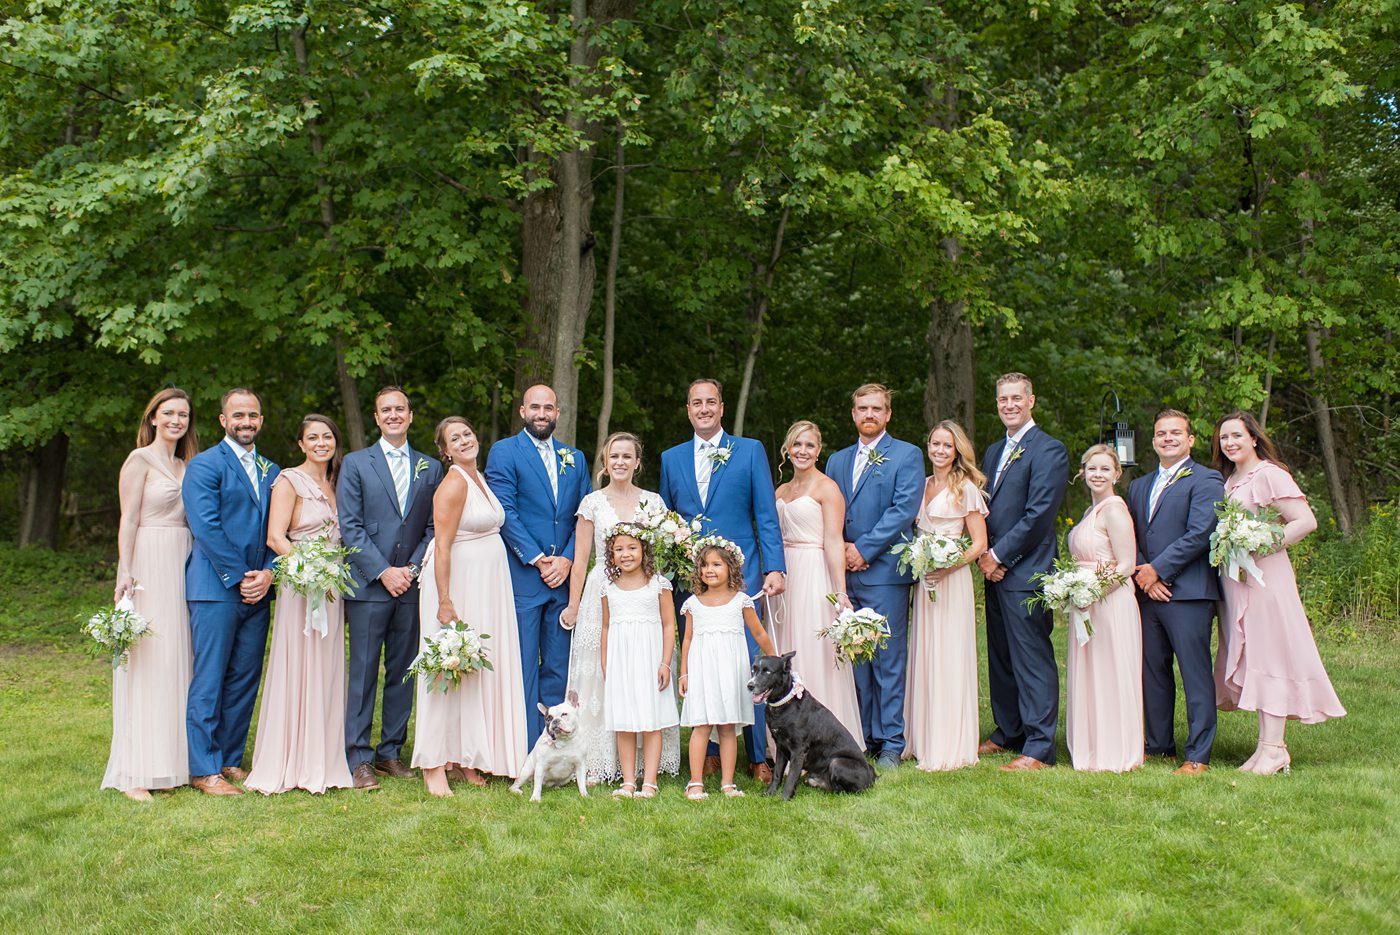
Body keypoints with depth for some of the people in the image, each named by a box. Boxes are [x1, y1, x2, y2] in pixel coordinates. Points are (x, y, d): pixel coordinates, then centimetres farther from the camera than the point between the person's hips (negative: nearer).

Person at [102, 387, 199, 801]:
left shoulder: (186, 466, 17)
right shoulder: (140, 460, -2)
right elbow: (128, 520, -8)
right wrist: (125, 573, -17)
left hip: (183, 566, 7)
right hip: (149, 566, -7)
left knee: (177, 663, 8)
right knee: (146, 664, -7)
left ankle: (173, 760, 15)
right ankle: (137, 772, -3)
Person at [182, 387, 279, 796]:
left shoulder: (270, 471, 16)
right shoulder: (204, 465, -3)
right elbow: (206, 528, -12)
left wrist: (268, 573, -4)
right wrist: (240, 577, -13)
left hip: (257, 590, 6)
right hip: (216, 588, -6)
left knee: (245, 679, 9)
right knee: (209, 681, -3)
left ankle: (231, 759, 19)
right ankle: (204, 770, 4)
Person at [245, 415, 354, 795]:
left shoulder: (335, 483, 16)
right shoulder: (290, 481, -5)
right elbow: (275, 538, -14)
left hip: (333, 589, 7)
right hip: (301, 587, -7)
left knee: (326, 674, 9)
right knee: (297, 672, -4)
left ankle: (322, 762, 16)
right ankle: (290, 764, 3)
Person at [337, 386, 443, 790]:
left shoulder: (430, 468, 12)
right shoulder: (355, 464, 4)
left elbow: (434, 527, 8)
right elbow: (350, 526, -3)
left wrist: (412, 568, -6)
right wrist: (383, 572, -11)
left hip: (412, 586, 3)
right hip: (368, 586, -3)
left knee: (403, 672, 7)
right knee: (363, 673, -1)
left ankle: (391, 751, 18)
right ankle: (358, 757, 6)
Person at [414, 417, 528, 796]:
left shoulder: (479, 478, 13)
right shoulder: (453, 484, -14)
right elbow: (442, 547, -19)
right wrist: (445, 603, -24)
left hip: (488, 586, 9)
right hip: (457, 581, -9)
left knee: (477, 669, 12)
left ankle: (464, 758, 21)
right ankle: (434, 765, 2)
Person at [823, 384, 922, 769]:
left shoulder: (907, 455, 2)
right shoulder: (837, 461, 19)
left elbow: (904, 510, -8)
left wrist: (863, 549, -12)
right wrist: (841, 550, -2)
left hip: (885, 571, -5)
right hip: (845, 574, 5)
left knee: (889, 659, -3)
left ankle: (891, 743, 5)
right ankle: (862, 738, 16)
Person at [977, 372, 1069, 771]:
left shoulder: (1048, 450, -8)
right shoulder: (993, 452, 19)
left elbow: (1038, 514, -15)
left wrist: (998, 555, -13)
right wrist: (983, 555, 2)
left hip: (1026, 571, -8)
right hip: (994, 572, 8)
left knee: (1033, 659, -6)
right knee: (1000, 658, 14)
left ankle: (1039, 749, -3)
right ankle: (1007, 733, 25)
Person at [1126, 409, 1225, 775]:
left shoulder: (1205, 480, -1)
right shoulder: (1139, 486, 21)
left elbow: (1199, 534, -12)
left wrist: (1157, 569, -12)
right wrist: (1142, 575, -3)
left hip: (1188, 593, -6)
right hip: (1148, 593, 7)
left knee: (1195, 674, -4)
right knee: (1152, 673, 10)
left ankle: (1198, 755, 1)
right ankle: (1158, 745, 20)